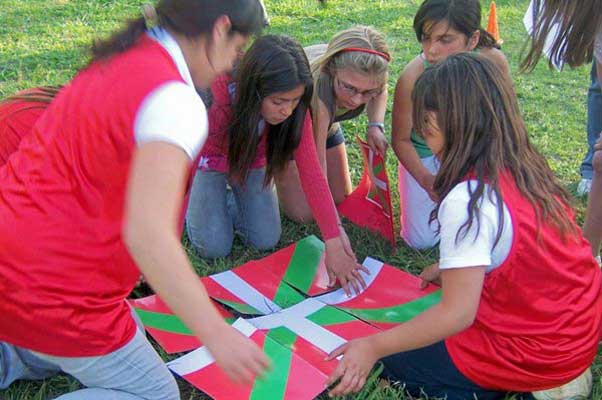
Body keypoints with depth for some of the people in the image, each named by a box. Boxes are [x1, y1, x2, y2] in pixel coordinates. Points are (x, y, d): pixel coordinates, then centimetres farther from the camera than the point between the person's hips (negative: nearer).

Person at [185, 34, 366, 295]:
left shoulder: (294, 109, -28)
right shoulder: (216, 99, -39)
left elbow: (311, 172, -28)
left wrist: (334, 245, -32)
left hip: (253, 163, 3)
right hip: (210, 162, -3)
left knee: (266, 240, -8)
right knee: (215, 247, -12)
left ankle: (231, 199, 20)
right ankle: (197, 201, 18)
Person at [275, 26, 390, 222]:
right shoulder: (317, 90, -47)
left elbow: (381, 91, -1)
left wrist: (375, 126, -20)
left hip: (324, 123, 5)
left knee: (341, 199, 10)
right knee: (303, 213, -7)